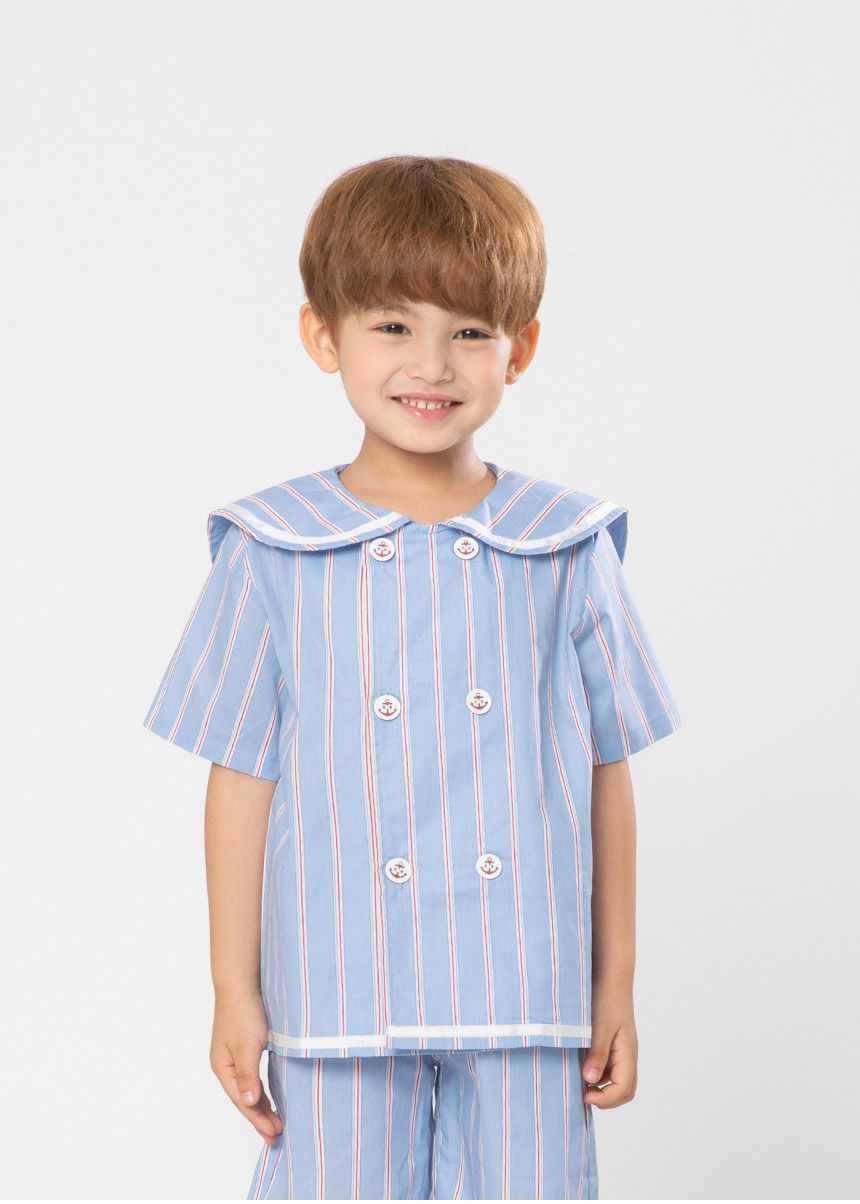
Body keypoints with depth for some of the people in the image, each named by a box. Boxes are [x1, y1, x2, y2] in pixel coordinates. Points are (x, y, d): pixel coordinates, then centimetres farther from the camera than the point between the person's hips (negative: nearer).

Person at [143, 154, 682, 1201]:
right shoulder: (273, 552, -2)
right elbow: (242, 779, 1)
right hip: (339, 996, -1)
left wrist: (615, 988, 8)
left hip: (526, 1002, 1)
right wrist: (234, 991, 2)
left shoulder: (568, 548, 1)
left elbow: (606, 774, 6)